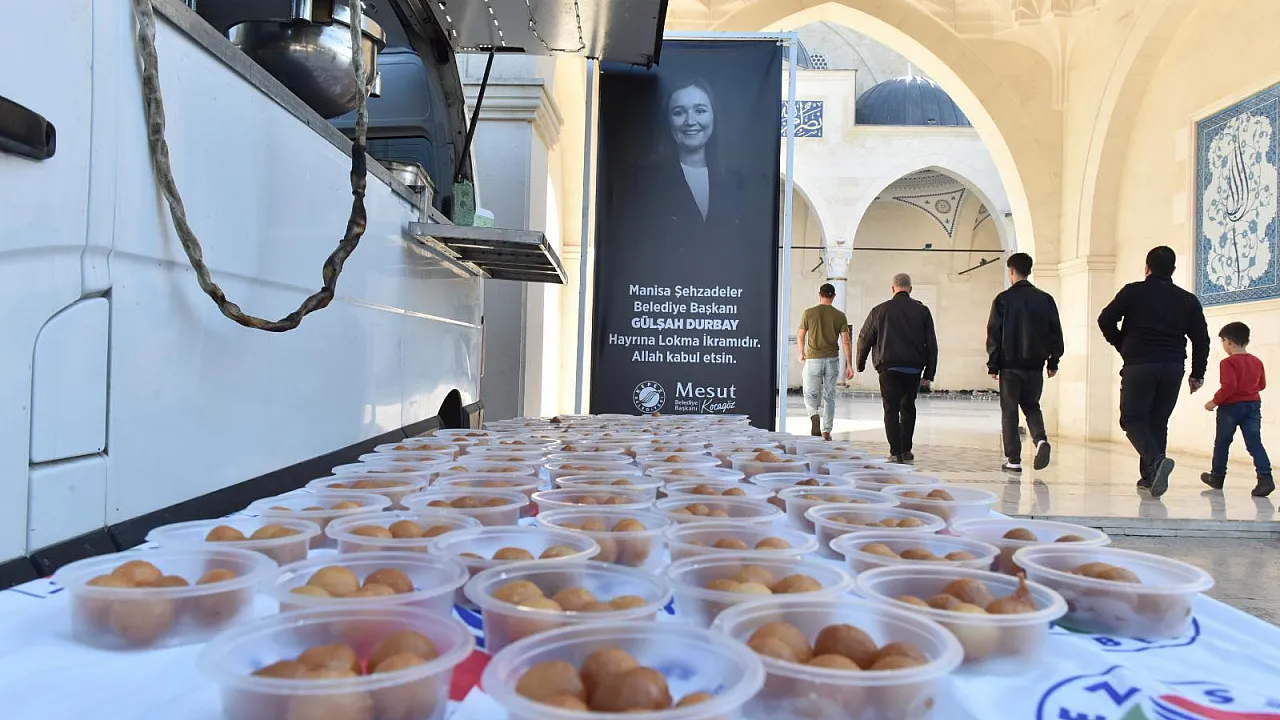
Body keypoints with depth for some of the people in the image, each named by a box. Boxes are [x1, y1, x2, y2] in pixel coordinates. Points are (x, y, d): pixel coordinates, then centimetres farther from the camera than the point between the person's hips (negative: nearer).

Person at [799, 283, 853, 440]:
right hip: (832, 360, 1)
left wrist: (802, 354, 21)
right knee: (829, 396, 12)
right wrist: (849, 365, 0)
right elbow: (845, 342, -4)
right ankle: (826, 431, 13)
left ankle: (814, 415, -25)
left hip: (813, 360, -1)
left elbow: (800, 337, 3)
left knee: (811, 395, 6)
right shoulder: (840, 316, 0)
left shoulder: (808, 313, -2)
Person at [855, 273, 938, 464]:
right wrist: (928, 374, 7)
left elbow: (864, 339, 5)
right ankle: (906, 451, 18)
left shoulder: (880, 310, 1)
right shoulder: (922, 311, 5)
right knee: (908, 408, 17)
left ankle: (896, 452, -4)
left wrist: (860, 364, 20)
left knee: (891, 409, 2)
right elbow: (931, 344, 4)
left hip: (889, 368, -2)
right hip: (914, 368, 2)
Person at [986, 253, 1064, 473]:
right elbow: (1055, 332, 7)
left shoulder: (1003, 299, -4)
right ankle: (1040, 439, -9)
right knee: (1032, 406, 18)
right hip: (1035, 364, 3)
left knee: (1009, 410, 5)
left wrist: (993, 365, 1)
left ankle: (1013, 459, 2)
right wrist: (1053, 361, 15)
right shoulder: (1045, 299, 5)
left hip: (1010, 364, -3)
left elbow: (994, 334, -5)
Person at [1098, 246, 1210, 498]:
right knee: (1158, 421, 13)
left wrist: (1122, 345, 11)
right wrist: (1197, 374, 17)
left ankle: (1155, 460, -25)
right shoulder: (1188, 300, 11)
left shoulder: (1133, 292, 1)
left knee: (1133, 420, 0)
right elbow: (1201, 339, 10)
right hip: (1173, 368, 4)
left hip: (1139, 365, -4)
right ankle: (1150, 477, 12)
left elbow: (1106, 319, -5)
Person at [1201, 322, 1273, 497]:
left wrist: (1214, 401, -14)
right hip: (1253, 405, 5)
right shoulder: (1257, 362, 7)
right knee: (1254, 443, 0)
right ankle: (1265, 477, -15)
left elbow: (1229, 386, -23)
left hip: (1231, 406, -5)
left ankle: (1217, 477, 23)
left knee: (1222, 443, 10)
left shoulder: (1228, 362, -15)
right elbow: (1262, 385, 15)